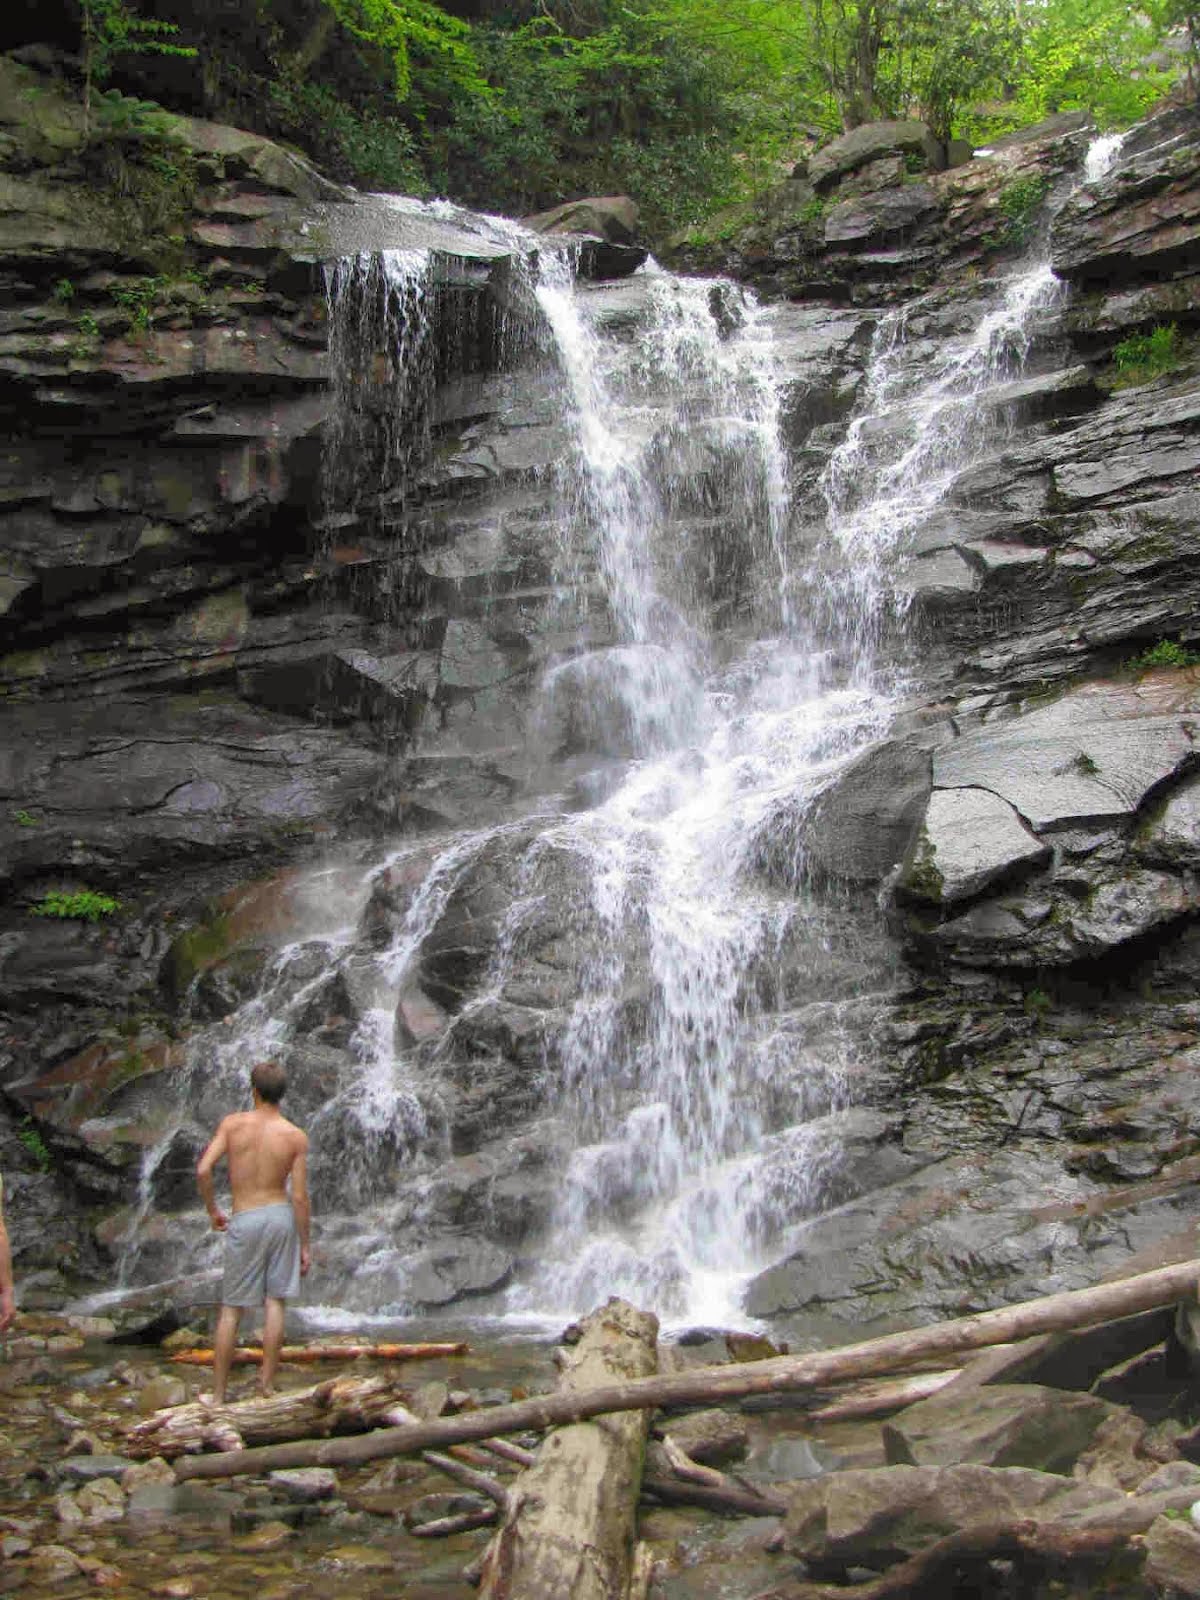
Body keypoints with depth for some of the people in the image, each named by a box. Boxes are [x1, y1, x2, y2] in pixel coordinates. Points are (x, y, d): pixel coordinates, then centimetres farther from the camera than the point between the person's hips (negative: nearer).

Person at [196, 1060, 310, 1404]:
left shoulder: (232, 1124, -5)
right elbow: (299, 1196, -6)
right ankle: (267, 1383, 9)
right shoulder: (296, 1137, -5)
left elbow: (203, 1170, -12)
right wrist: (304, 1244, 3)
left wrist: (212, 1210, 4)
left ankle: (218, 1394, 10)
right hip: (281, 1215, 0)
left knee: (230, 1310, 7)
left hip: (244, 1221, 0)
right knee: (275, 1303, 7)